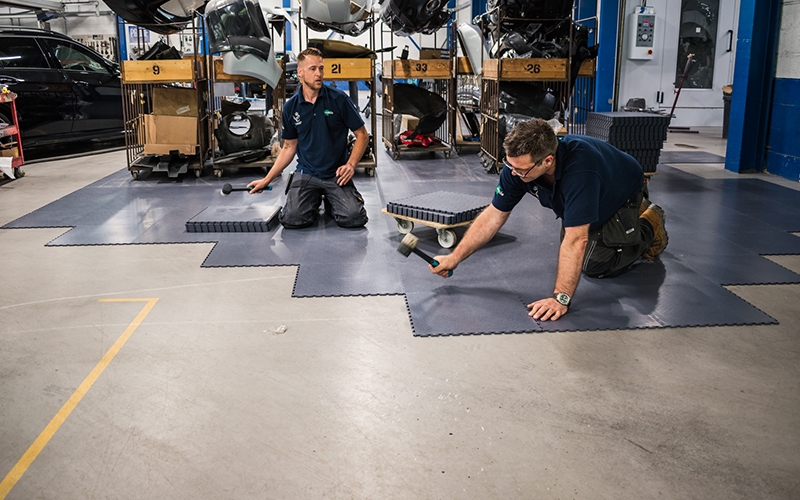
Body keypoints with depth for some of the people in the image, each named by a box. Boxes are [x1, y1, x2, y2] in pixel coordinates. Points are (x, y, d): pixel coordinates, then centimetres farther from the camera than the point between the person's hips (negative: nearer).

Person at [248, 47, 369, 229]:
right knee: (292, 219, -21)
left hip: (337, 175, -1)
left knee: (354, 218, -22)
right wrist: (267, 180, 8)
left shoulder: (339, 99, -5)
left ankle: (330, 202, 13)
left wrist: (350, 164, -15)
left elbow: (362, 135, 0)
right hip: (306, 173, 1)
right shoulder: (290, 107, 3)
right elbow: (289, 147, 13)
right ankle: (314, 200, 14)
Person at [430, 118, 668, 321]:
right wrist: (454, 258, -20)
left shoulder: (579, 169, -49)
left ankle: (650, 223, 14)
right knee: (568, 258, 15)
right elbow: (494, 214, -18)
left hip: (621, 196, -6)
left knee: (595, 265, -11)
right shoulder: (518, 163, -28)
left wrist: (560, 298, -48)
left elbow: (576, 239, -48)